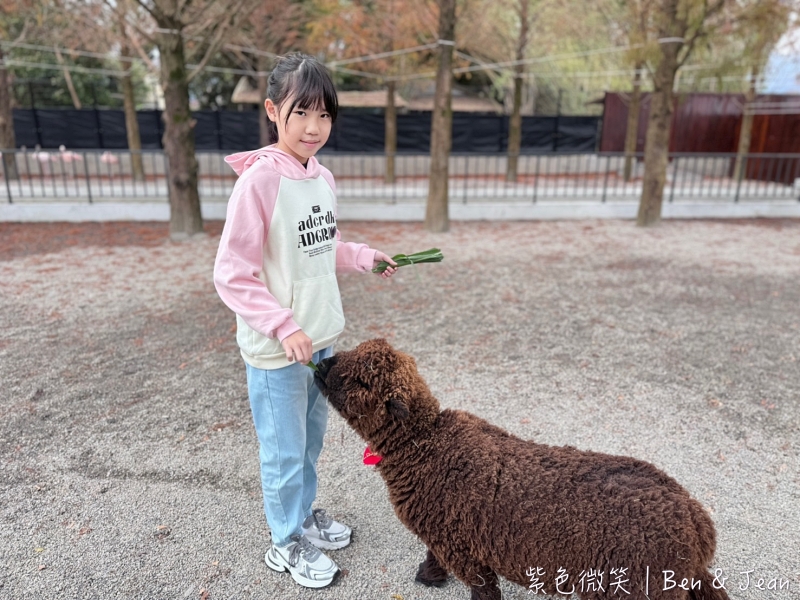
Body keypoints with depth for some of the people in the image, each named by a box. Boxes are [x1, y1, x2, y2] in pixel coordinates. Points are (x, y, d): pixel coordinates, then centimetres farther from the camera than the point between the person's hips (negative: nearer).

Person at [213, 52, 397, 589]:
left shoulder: (323, 177, 3)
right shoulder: (259, 179, -18)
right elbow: (232, 275, -18)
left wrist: (364, 256, 3)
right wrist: (284, 328, -23)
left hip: (321, 338, 7)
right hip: (275, 349, -7)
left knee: (311, 439, 23)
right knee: (285, 452, 11)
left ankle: (305, 514, 45)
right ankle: (289, 542, 34)